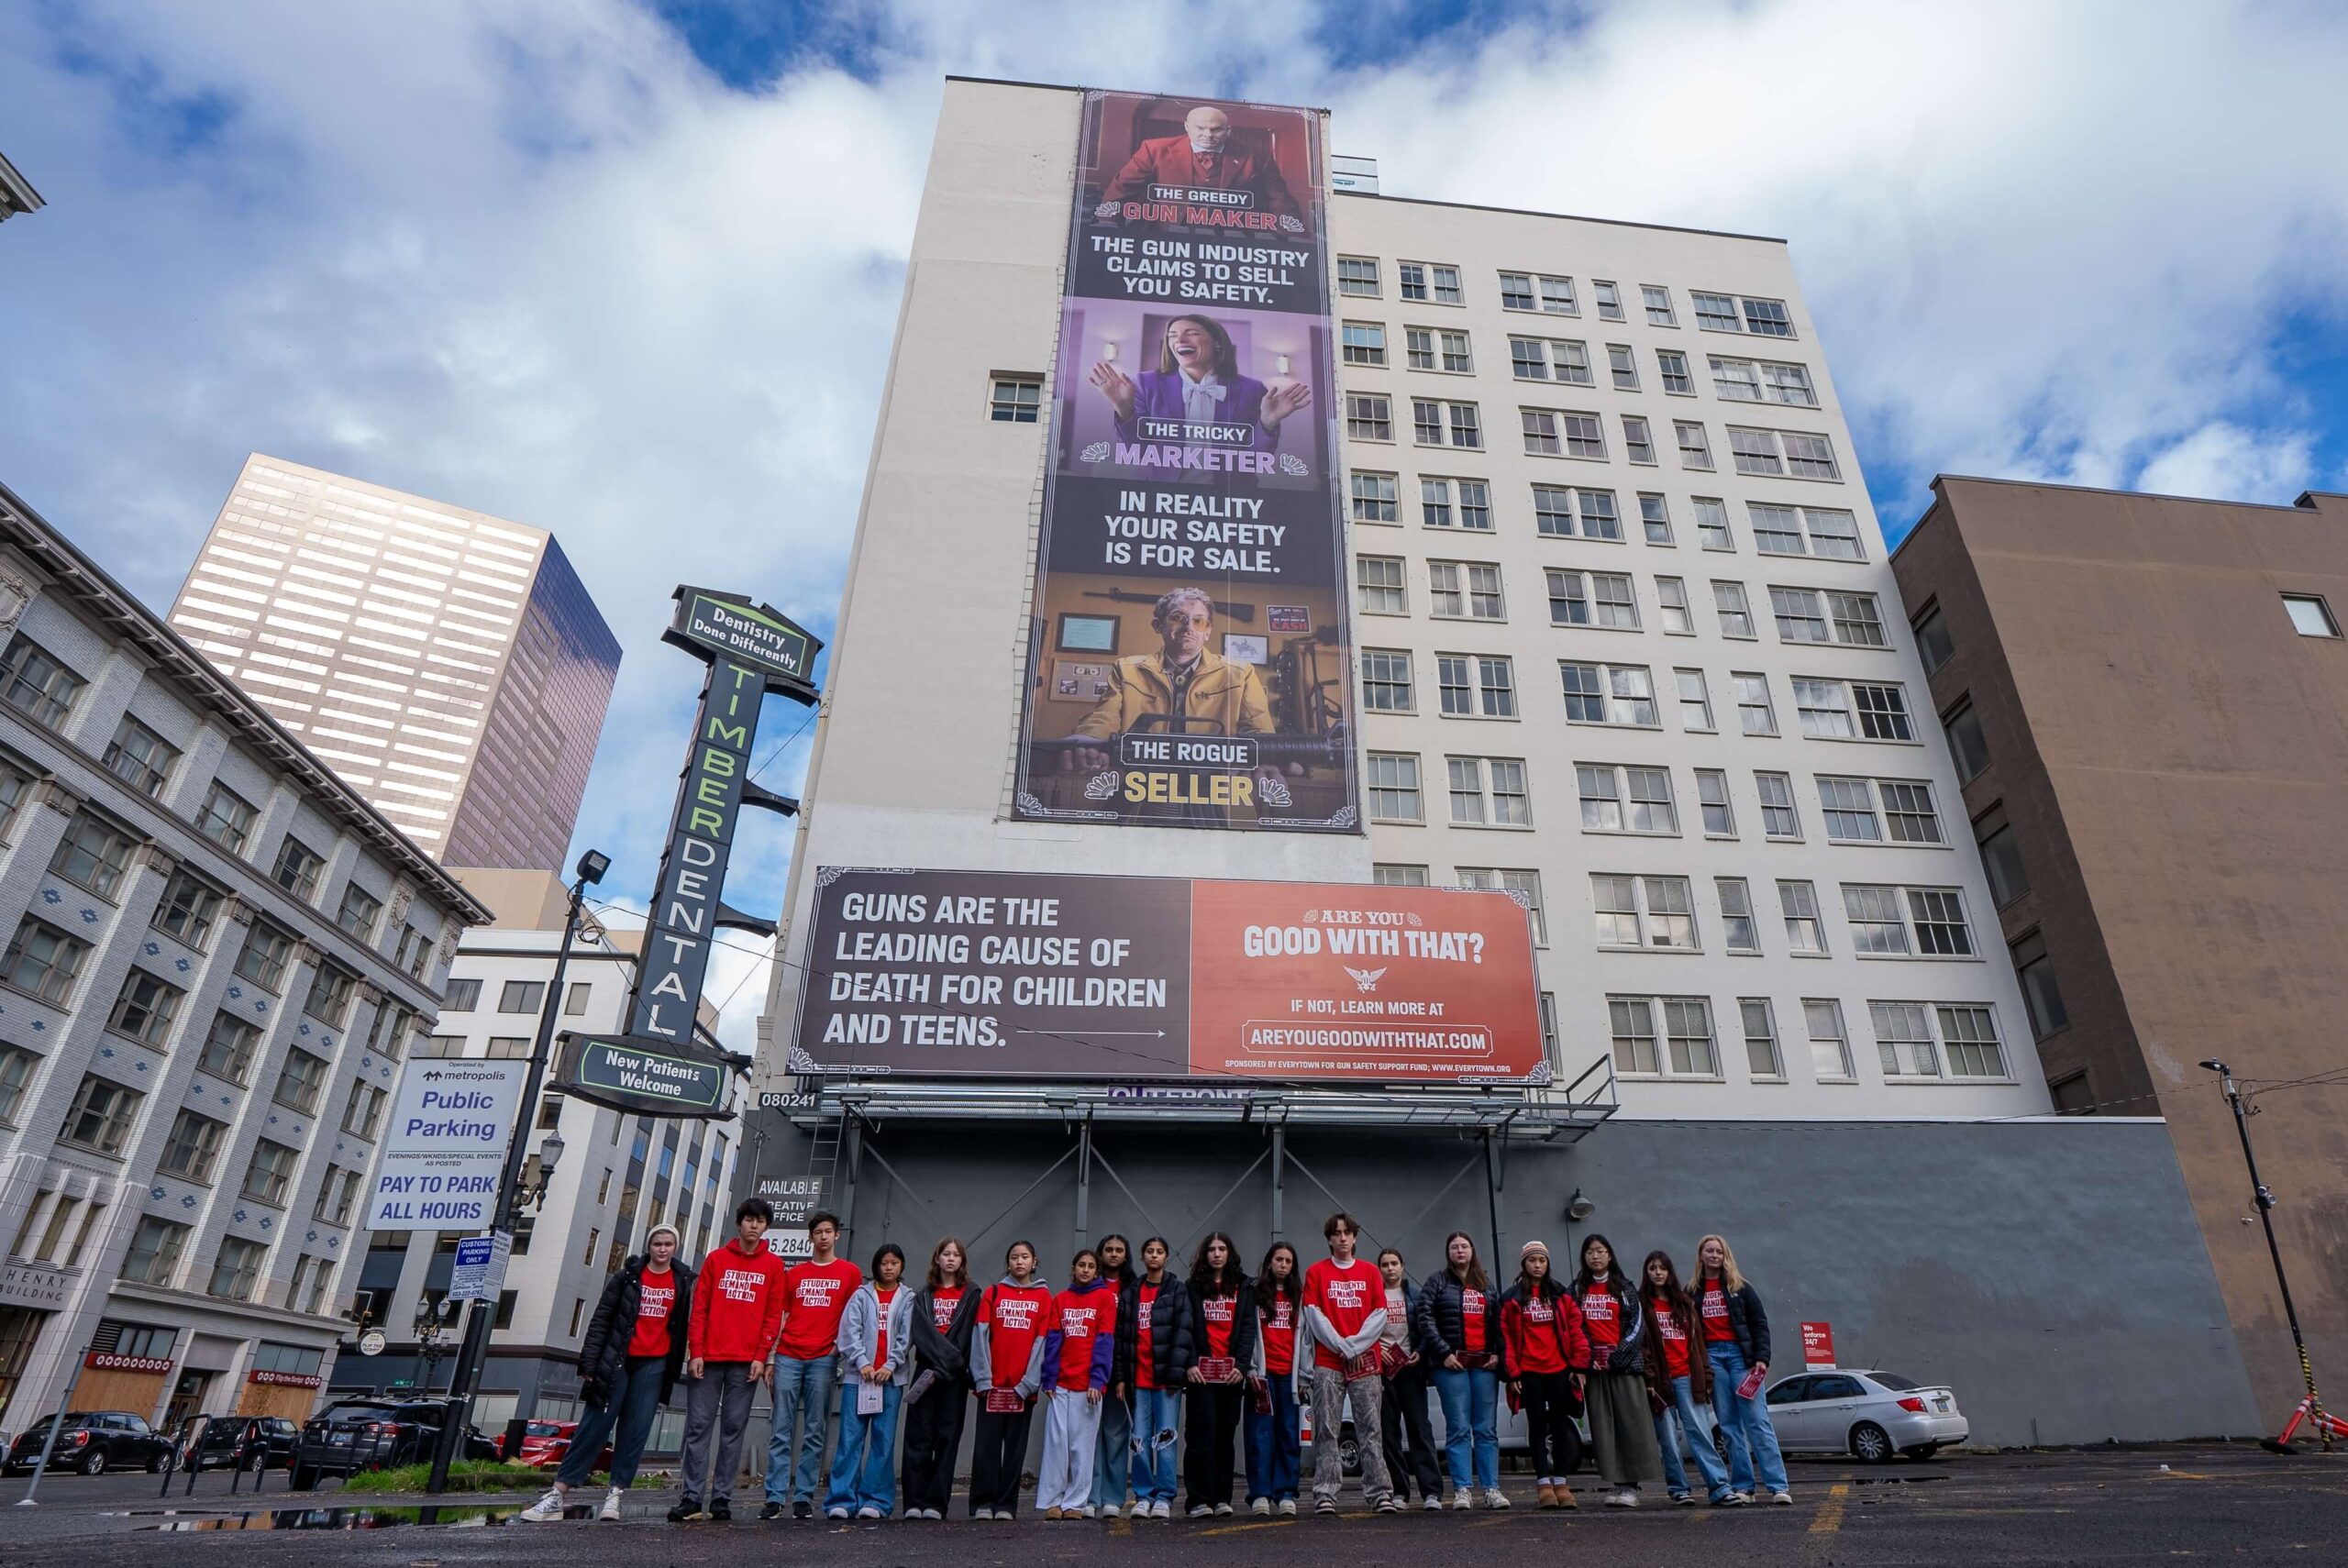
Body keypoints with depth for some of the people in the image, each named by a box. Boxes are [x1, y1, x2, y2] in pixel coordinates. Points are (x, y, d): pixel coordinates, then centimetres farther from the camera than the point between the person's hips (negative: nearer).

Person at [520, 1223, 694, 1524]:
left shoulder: (683, 1281, 5)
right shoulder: (628, 1275, 1)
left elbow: (681, 1327, 9)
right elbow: (601, 1319, 0)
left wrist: (674, 1371, 7)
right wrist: (589, 1363, -7)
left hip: (654, 1364, 1)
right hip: (617, 1361, -1)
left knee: (635, 1431, 1)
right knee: (594, 1426, -3)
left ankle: (615, 1494, 9)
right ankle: (556, 1495, 3)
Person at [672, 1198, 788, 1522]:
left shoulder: (773, 1265, 6)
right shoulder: (716, 1259, 8)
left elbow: (773, 1315, 3)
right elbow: (699, 1308, 4)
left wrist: (761, 1357, -5)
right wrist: (695, 1352, -4)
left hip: (746, 1362, 0)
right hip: (709, 1358, 0)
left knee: (733, 1429, 3)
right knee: (699, 1426, 1)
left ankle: (721, 1498, 10)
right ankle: (691, 1498, 7)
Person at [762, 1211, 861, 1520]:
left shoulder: (850, 1272, 7)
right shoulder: (795, 1274, 13)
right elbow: (780, 1316, 13)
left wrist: (841, 1344, -5)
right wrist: (769, 1357, 6)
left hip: (823, 1359, -2)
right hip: (788, 1357, 2)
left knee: (814, 1433, 1)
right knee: (781, 1431, 0)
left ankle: (804, 1498, 7)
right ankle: (775, 1497, 3)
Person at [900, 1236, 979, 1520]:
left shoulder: (971, 1296, 8)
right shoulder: (924, 1294, 13)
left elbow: (964, 1337, -1)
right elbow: (922, 1331, -2)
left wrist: (943, 1369, -13)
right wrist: (948, 1358, -17)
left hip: (954, 1375, -1)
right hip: (926, 1369, 1)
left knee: (947, 1438, -1)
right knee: (918, 1436, -2)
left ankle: (935, 1503, 3)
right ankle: (914, 1502, 3)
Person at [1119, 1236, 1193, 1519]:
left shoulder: (1177, 1291, 1)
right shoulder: (1131, 1293, 12)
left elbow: (1182, 1334, -6)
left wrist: (1176, 1373, -13)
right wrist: (1122, 1375, 2)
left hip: (1166, 1377, -3)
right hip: (1139, 1376, 3)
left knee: (1165, 1437, -1)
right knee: (1140, 1439, 6)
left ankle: (1164, 1498, 8)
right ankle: (1143, 1496, 15)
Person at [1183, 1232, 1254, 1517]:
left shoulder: (1244, 1287, 11)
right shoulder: (1193, 1287, 8)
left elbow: (1248, 1328, 4)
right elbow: (1186, 1328, 2)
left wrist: (1242, 1365, -7)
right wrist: (1190, 1364, -10)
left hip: (1231, 1372, 2)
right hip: (1201, 1372, -2)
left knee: (1226, 1434, 6)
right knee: (1203, 1433, -5)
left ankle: (1222, 1498, 14)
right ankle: (1200, 1500, -1)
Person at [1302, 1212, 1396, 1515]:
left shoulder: (1370, 1271, 10)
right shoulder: (1316, 1272, 6)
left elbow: (1379, 1315, 4)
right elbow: (1314, 1316, -1)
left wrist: (1354, 1346, -5)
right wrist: (1341, 1347, -8)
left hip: (1365, 1361, 1)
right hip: (1327, 1363, -1)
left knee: (1371, 1430, 2)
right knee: (1326, 1432, -1)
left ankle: (1380, 1493, 5)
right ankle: (1325, 1494, 2)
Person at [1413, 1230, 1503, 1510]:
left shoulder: (1486, 1283, 16)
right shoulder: (1437, 1281, 3)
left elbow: (1497, 1320, 16)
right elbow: (1425, 1318, -5)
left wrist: (1498, 1353, 2)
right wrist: (1443, 1353, -11)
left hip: (1485, 1364, 4)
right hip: (1452, 1364, -3)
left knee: (1487, 1429, 4)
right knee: (1459, 1429, -3)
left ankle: (1491, 1489, 9)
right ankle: (1462, 1490, 2)